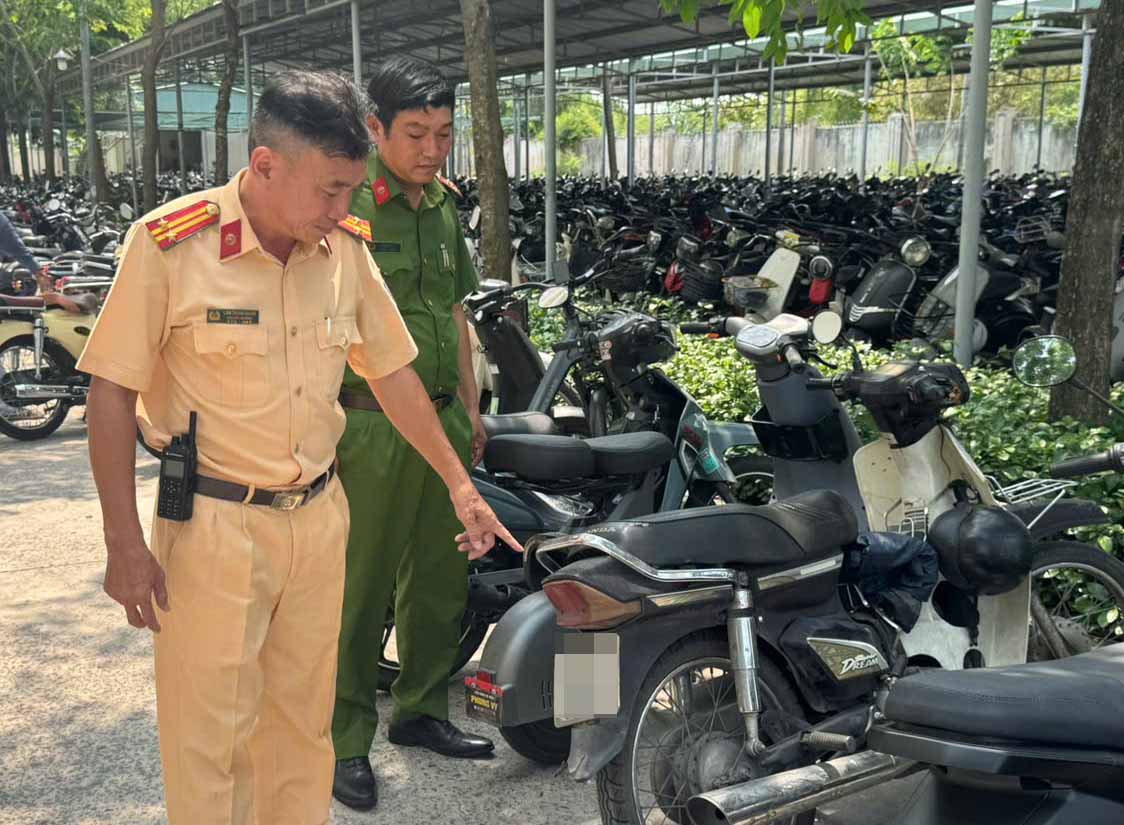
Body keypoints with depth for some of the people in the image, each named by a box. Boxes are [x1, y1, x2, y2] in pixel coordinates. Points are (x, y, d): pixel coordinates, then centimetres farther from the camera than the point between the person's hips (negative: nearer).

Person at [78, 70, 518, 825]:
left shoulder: (346, 247, -1)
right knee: (209, 732, 5)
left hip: (318, 517, 5)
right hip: (213, 526, -4)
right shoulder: (169, 245, -15)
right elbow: (112, 392, -11)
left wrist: (460, 485, 8)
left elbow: (392, 371, 9)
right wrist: (125, 543, -12)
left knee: (303, 720, 17)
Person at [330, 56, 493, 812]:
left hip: (441, 419, 7)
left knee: (440, 579, 15)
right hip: (367, 424, -7)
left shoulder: (444, 206, 12)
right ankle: (346, 741, 15)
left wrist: (470, 407, 20)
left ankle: (420, 711, 33)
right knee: (358, 589, 1)